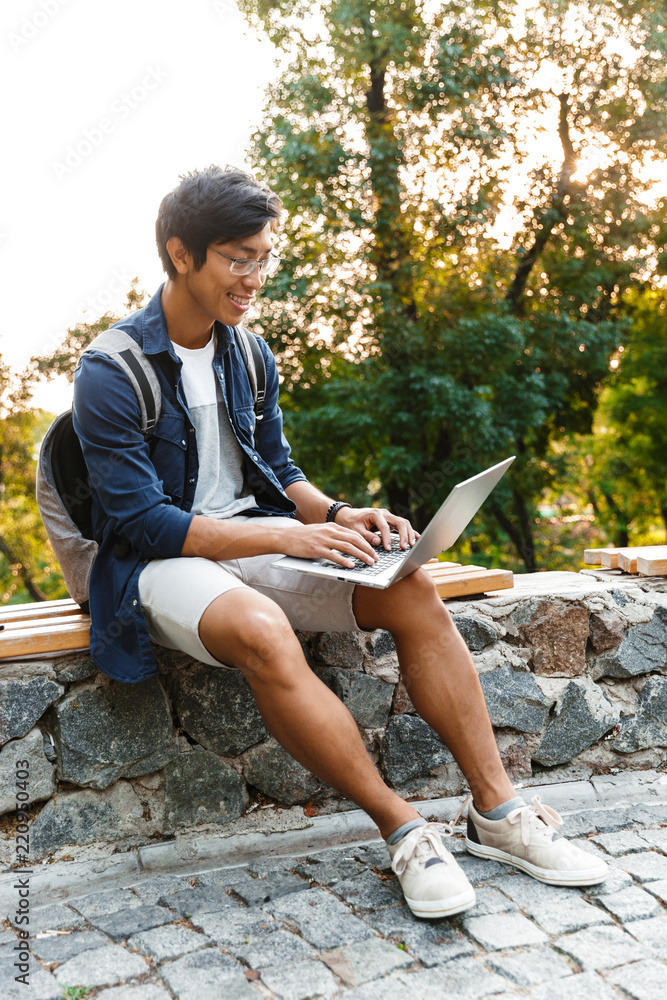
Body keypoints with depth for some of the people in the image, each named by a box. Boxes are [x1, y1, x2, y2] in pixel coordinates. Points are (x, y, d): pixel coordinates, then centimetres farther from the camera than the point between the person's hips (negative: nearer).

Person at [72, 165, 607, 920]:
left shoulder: (249, 356, 8)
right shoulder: (111, 373, -12)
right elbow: (141, 522, -18)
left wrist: (338, 515, -7)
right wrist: (288, 538, -25)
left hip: (253, 537, 6)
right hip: (160, 562, -6)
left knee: (410, 587, -17)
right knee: (262, 632, -39)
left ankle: (497, 811, -11)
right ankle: (403, 829, -22)